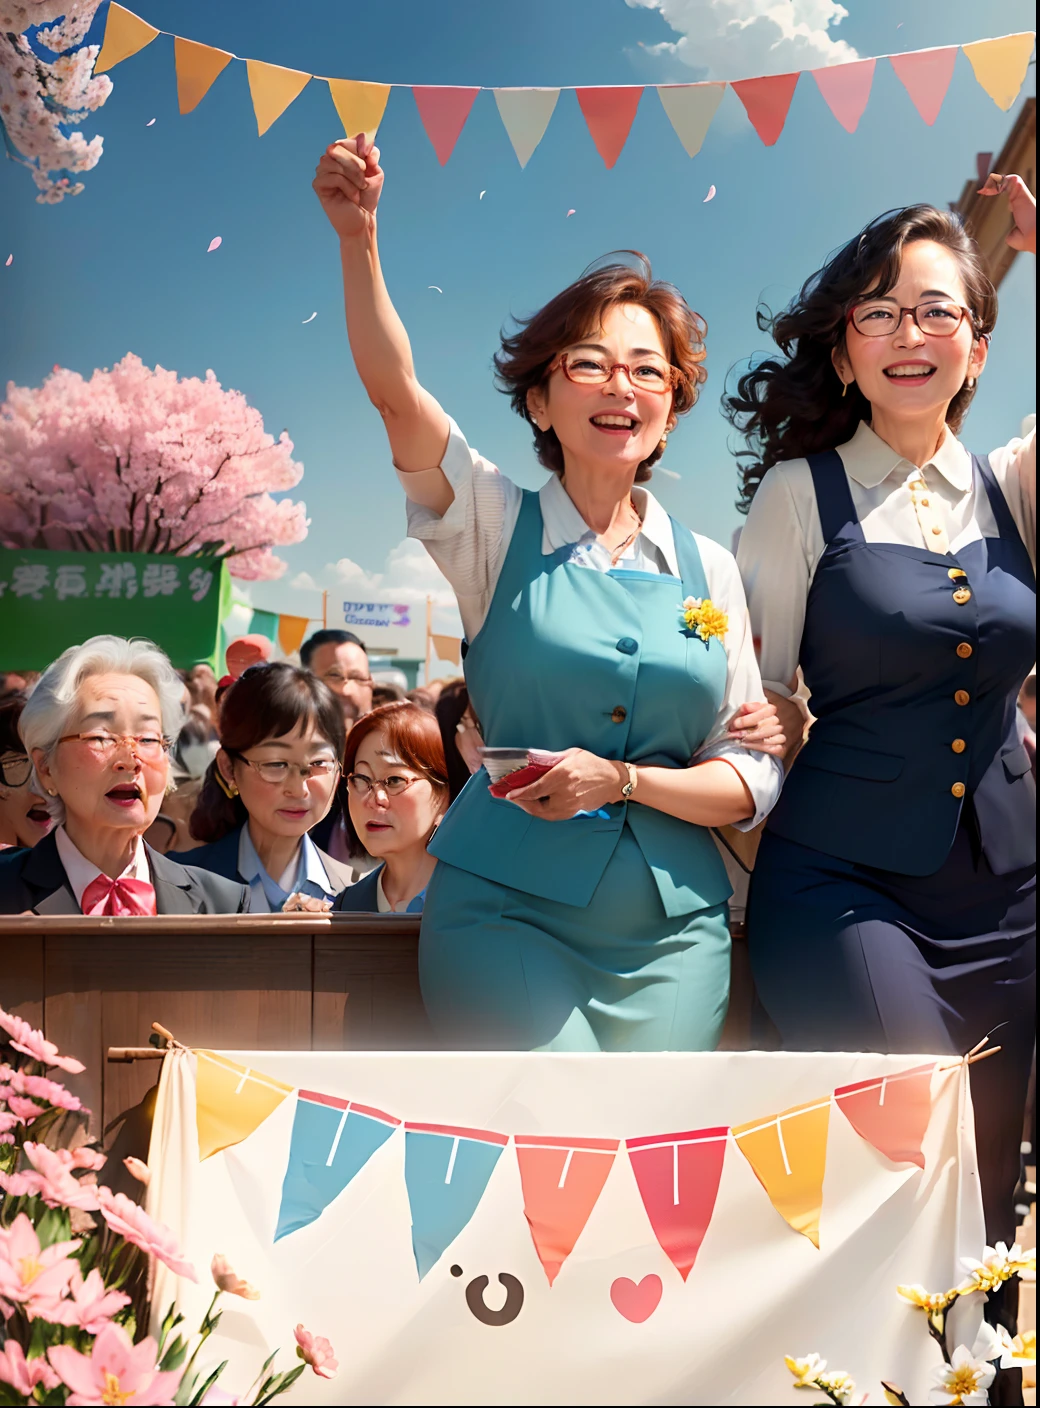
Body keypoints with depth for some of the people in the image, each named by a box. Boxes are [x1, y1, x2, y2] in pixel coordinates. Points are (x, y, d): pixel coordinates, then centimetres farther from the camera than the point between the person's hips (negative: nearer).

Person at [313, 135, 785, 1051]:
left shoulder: (708, 569, 8)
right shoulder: (500, 528, 3)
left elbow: (751, 777, 5)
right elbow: (395, 392, -14)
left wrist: (622, 781, -11)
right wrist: (358, 238, -26)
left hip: (673, 933, 3)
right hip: (511, 911, -3)